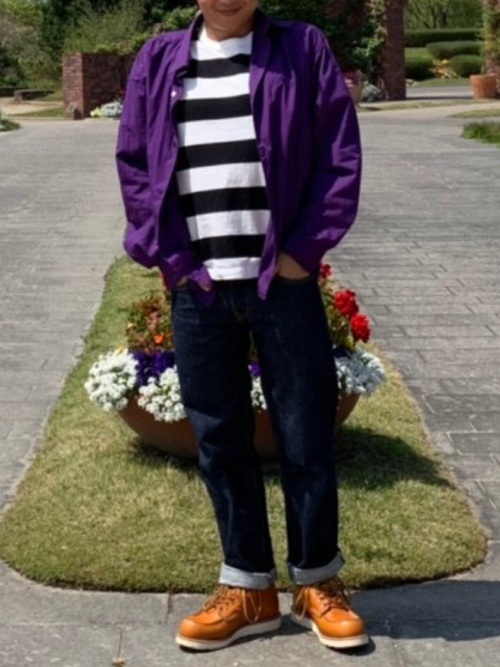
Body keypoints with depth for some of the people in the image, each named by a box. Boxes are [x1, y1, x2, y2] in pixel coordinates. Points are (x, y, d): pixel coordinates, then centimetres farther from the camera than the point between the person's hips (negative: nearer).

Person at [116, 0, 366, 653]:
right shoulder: (158, 62, 8)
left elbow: (341, 156, -2)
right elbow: (134, 165, 8)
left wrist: (304, 250, -8)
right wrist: (166, 255, -1)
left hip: (282, 280, -2)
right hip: (196, 287, 2)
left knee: (306, 438, 5)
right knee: (220, 442, 9)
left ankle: (318, 582, 23)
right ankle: (248, 587, 23)